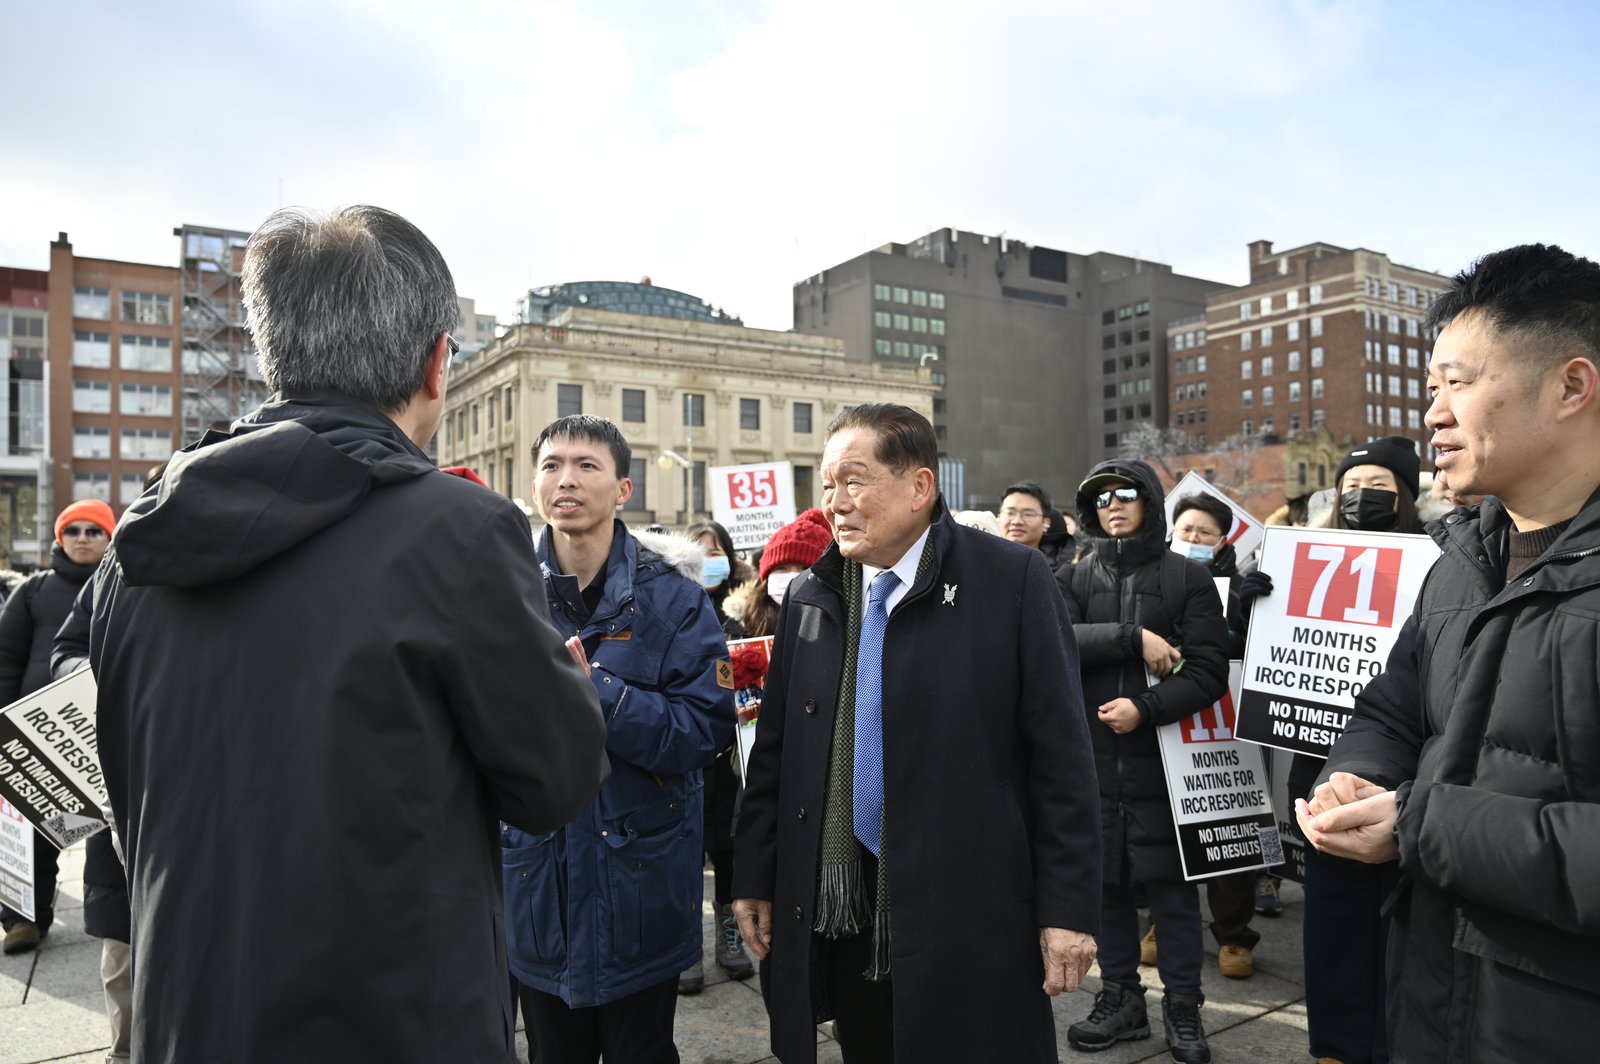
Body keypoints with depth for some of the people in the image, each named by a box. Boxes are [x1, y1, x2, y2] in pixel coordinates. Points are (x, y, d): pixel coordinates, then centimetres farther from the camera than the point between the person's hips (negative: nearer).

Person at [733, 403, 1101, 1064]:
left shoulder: (1011, 580, -8)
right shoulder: (807, 598, 7)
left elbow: (1060, 753, -8)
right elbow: (774, 750, 10)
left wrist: (1068, 907, -9)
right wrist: (755, 878, 9)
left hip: (971, 917, -4)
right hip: (839, 918, 4)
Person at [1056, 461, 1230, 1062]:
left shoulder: (1189, 578, 2)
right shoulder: (1073, 578, 7)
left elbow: (1209, 673, -5)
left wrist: (1145, 708, -17)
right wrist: (1134, 637, -19)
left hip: (1163, 752, -2)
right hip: (1092, 754, 2)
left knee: (1170, 882, 6)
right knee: (1105, 878, 11)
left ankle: (1183, 1006, 21)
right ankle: (1120, 997, 26)